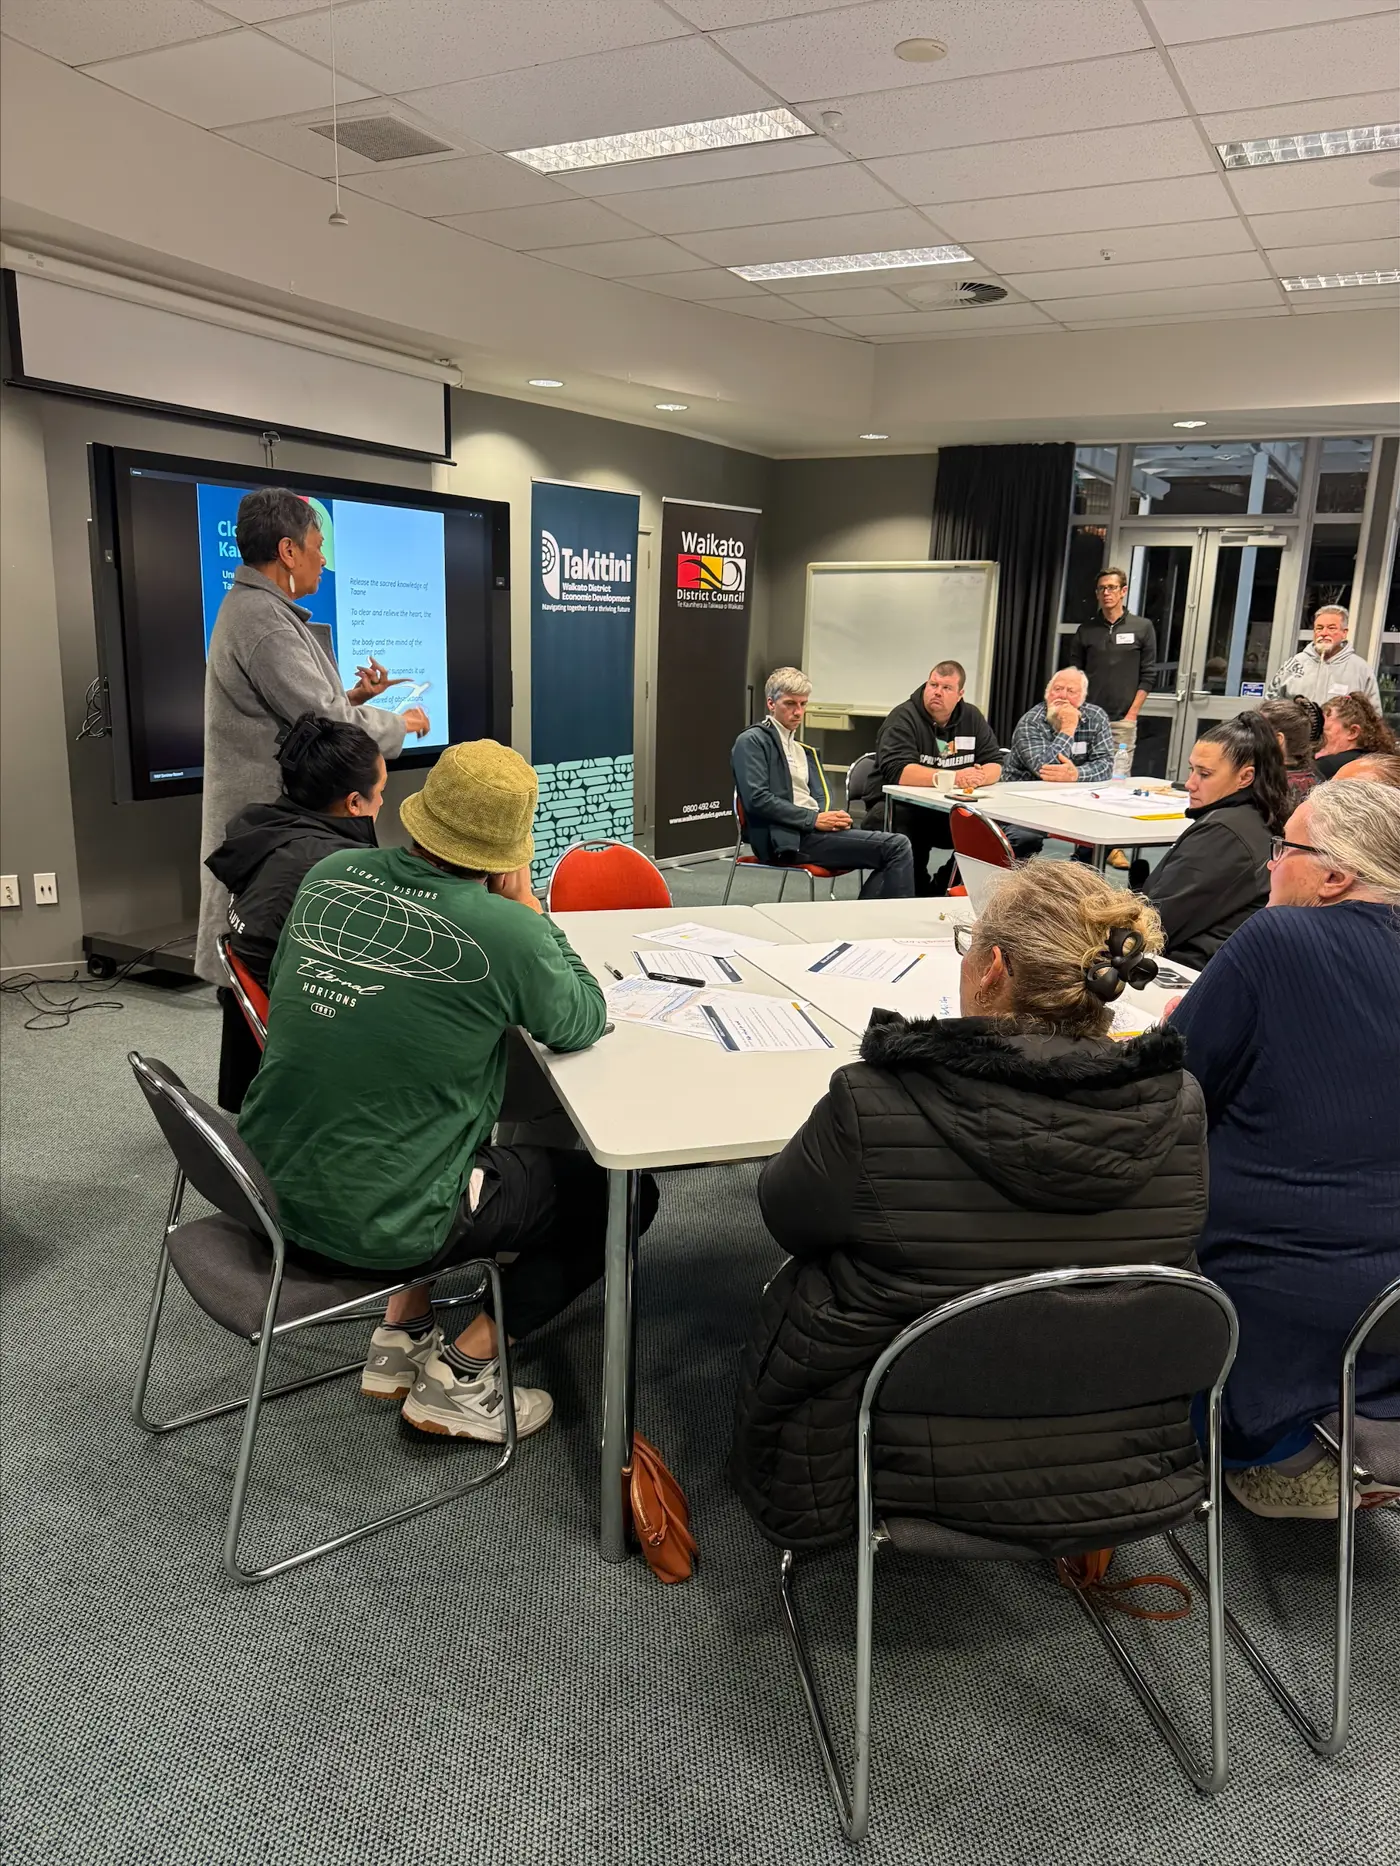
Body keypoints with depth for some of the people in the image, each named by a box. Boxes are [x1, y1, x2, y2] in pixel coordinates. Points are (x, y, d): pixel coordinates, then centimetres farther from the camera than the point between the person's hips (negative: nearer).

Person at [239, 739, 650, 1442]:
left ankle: (400, 1337, 31)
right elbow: (585, 1022, -3)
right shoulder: (506, 932, -23)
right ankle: (459, 1373, 13)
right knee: (620, 1193, 10)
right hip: (378, 1226, -7)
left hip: (271, 1185, 7)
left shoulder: (330, 874, -6)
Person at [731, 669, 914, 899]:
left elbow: (820, 796, 19)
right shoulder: (752, 741, 1)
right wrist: (814, 819, -15)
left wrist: (827, 817, -6)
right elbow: (757, 799, -11)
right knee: (897, 846, -17)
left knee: (896, 847, -14)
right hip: (788, 839, -8)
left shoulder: (805, 750, 27)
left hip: (813, 828, 8)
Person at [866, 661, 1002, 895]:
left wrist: (979, 776, -18)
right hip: (899, 805, -6)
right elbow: (897, 772, -24)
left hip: (950, 811, 6)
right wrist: (952, 778, -30)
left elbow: (994, 765, 8)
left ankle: (941, 892, 3)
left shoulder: (972, 718, 8)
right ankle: (921, 895, -8)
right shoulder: (904, 718, -11)